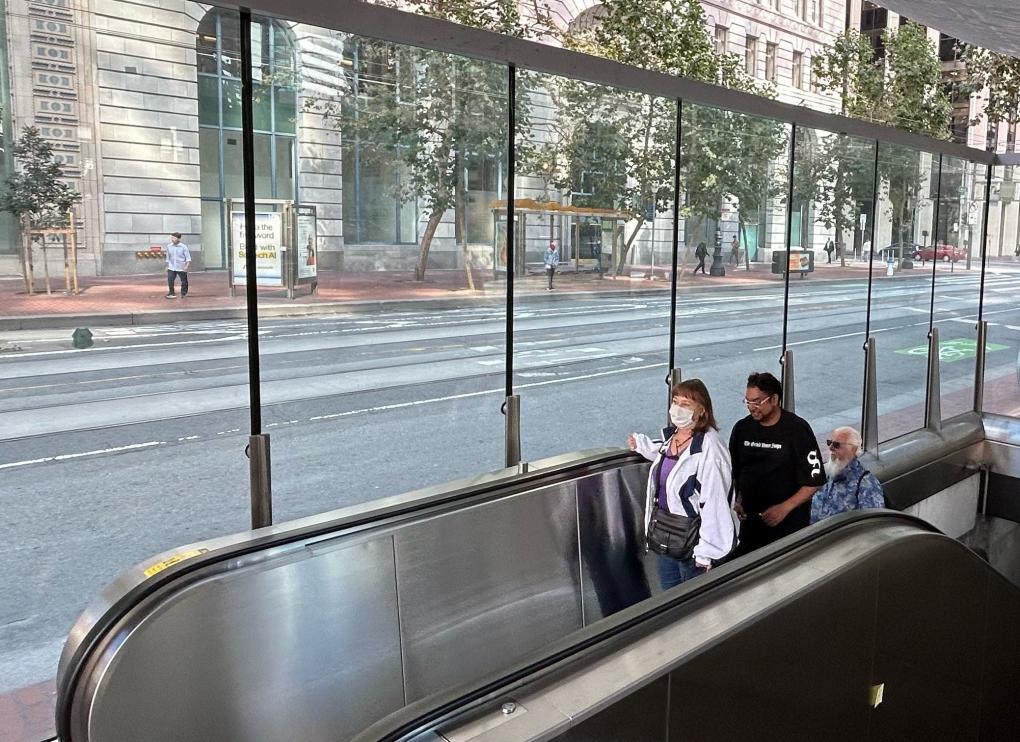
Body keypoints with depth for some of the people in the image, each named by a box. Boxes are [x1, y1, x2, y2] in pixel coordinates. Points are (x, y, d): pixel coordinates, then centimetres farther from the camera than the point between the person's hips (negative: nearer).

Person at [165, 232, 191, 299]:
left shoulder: (183, 247, -10)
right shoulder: (169, 246, 2)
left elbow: (188, 258, -10)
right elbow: (168, 257, 14)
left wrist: (187, 266, -22)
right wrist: (167, 266, 15)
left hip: (181, 268, -2)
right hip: (171, 268, 2)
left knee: (184, 281, 7)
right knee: (170, 280, -10)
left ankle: (183, 293, 26)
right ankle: (171, 293, 4)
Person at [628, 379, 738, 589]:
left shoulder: (709, 448, -26)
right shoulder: (672, 436, 0)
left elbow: (714, 501, -25)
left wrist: (706, 552, -24)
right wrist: (641, 444, 35)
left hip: (693, 539, -8)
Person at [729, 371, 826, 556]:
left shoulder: (797, 429, -11)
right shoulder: (742, 428, 2)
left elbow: (814, 480, -10)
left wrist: (785, 508, -17)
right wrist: (738, 500, 1)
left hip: (789, 523, -4)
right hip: (750, 522, 4)